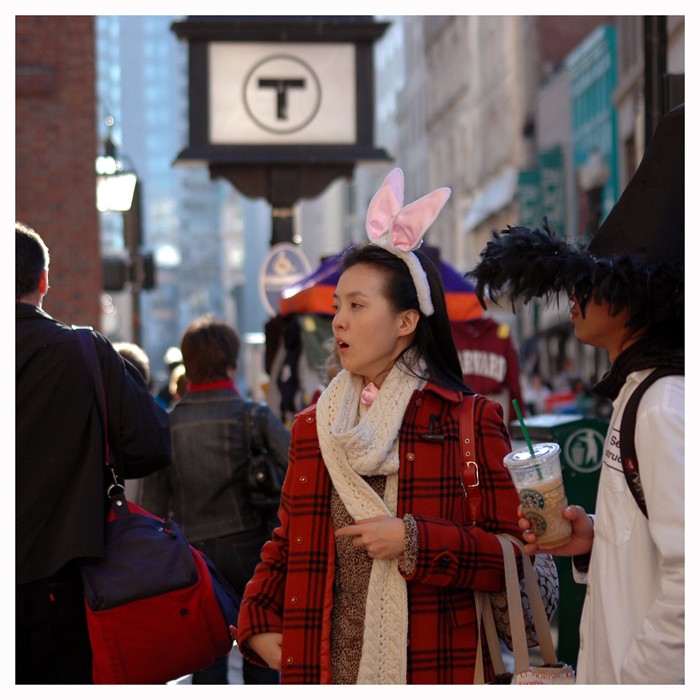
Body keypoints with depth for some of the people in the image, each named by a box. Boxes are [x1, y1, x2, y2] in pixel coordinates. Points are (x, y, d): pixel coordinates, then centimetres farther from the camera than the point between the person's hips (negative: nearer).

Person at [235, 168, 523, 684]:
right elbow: (286, 541, 20)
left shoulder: (469, 422, -4)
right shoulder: (313, 428, 10)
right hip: (327, 668, 4)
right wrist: (258, 625, 6)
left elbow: (515, 555, -8)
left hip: (431, 668, -4)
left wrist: (414, 542, -18)